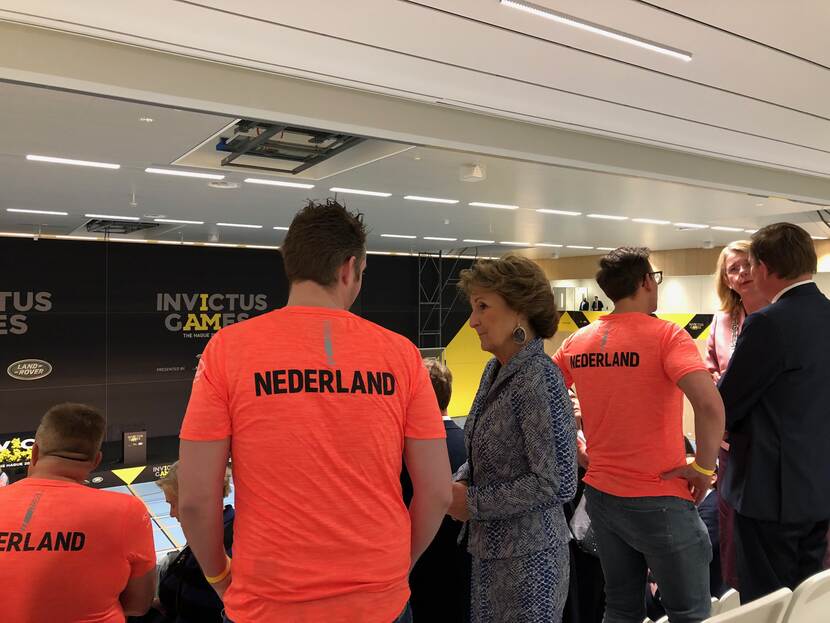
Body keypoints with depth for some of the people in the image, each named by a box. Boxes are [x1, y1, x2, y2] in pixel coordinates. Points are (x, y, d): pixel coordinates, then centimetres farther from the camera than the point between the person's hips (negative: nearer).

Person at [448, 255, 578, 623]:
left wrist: (473, 503, -16)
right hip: (490, 550, 8)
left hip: (526, 556, -7)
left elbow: (557, 484, -22)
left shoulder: (539, 379, -21)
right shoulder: (495, 370, 4)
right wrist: (459, 484, -2)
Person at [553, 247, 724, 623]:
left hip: (600, 493, 6)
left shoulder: (577, 341, 3)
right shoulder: (665, 335, -14)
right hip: (658, 500, -6)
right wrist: (704, 467, -14)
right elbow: (710, 406, -28)